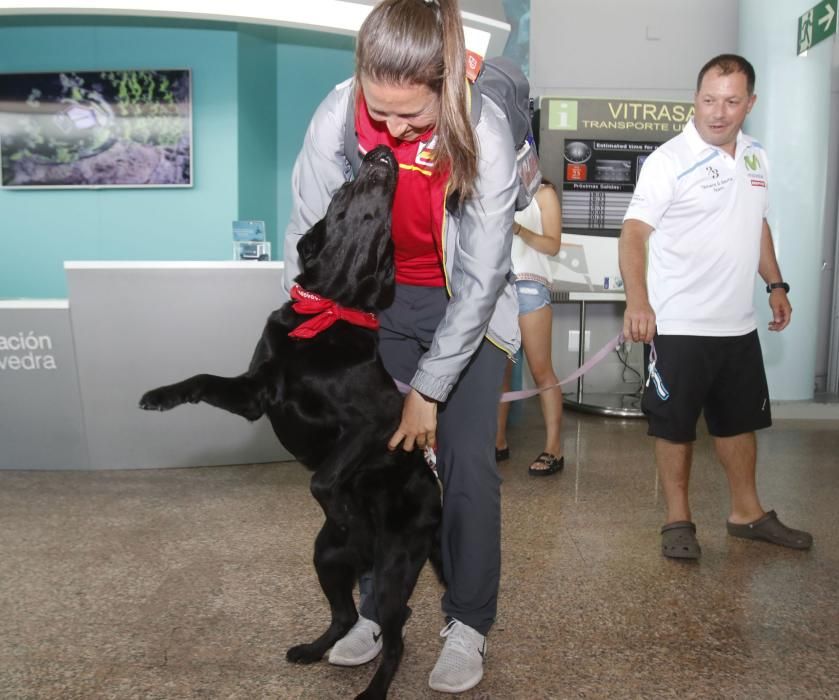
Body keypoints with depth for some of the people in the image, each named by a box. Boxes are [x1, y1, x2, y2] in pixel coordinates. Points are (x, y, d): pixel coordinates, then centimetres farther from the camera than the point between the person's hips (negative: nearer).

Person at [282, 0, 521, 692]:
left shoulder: (484, 133, -25)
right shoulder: (337, 116, -20)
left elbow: (480, 279, -22)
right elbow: (308, 241, -13)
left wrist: (428, 387, -20)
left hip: (466, 307, -2)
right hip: (379, 301, 2)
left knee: (466, 465, -7)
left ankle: (468, 623, 12)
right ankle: (376, 608, 20)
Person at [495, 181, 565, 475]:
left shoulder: (543, 193, 9)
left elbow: (552, 245, 0)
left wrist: (519, 230, -13)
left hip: (528, 286, -4)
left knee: (541, 370, -8)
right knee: (498, 368, 3)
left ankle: (553, 449, -7)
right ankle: (499, 441, 10)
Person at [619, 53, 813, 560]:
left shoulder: (756, 157, 8)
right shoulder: (670, 160, -13)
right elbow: (634, 232, -23)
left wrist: (776, 284, 16)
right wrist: (638, 300, -36)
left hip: (738, 324, 7)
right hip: (680, 325, -6)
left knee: (740, 420, 18)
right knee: (676, 425, 4)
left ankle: (747, 512, 34)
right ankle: (678, 520, 21)